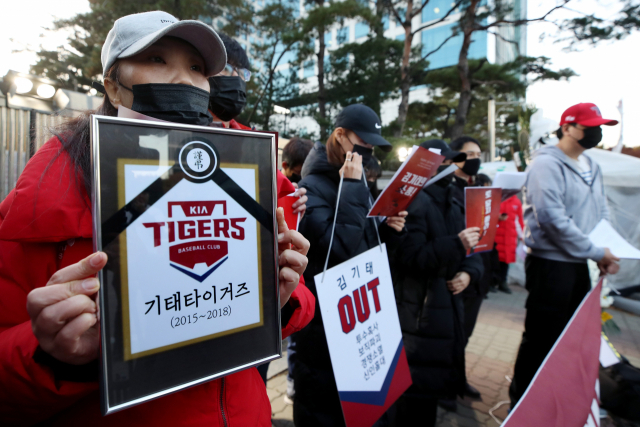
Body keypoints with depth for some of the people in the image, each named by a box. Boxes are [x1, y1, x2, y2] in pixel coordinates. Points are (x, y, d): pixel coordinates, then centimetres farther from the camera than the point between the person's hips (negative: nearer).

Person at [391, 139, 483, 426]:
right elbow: (411, 258, -23)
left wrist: (468, 272, -3)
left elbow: (470, 252, 17)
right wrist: (456, 244, -24)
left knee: (437, 381, 21)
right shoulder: (414, 203, -14)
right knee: (417, 392, 1)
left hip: (447, 308, 9)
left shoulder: (453, 206, 15)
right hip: (417, 313, -9)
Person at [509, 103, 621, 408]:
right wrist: (596, 252, -17)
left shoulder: (592, 167, 14)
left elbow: (601, 214, 15)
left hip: (579, 265, 9)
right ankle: (521, 400, 20)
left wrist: (606, 252, -1)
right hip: (551, 264, -9)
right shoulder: (547, 163, -13)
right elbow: (552, 217, -23)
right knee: (542, 338, 1)